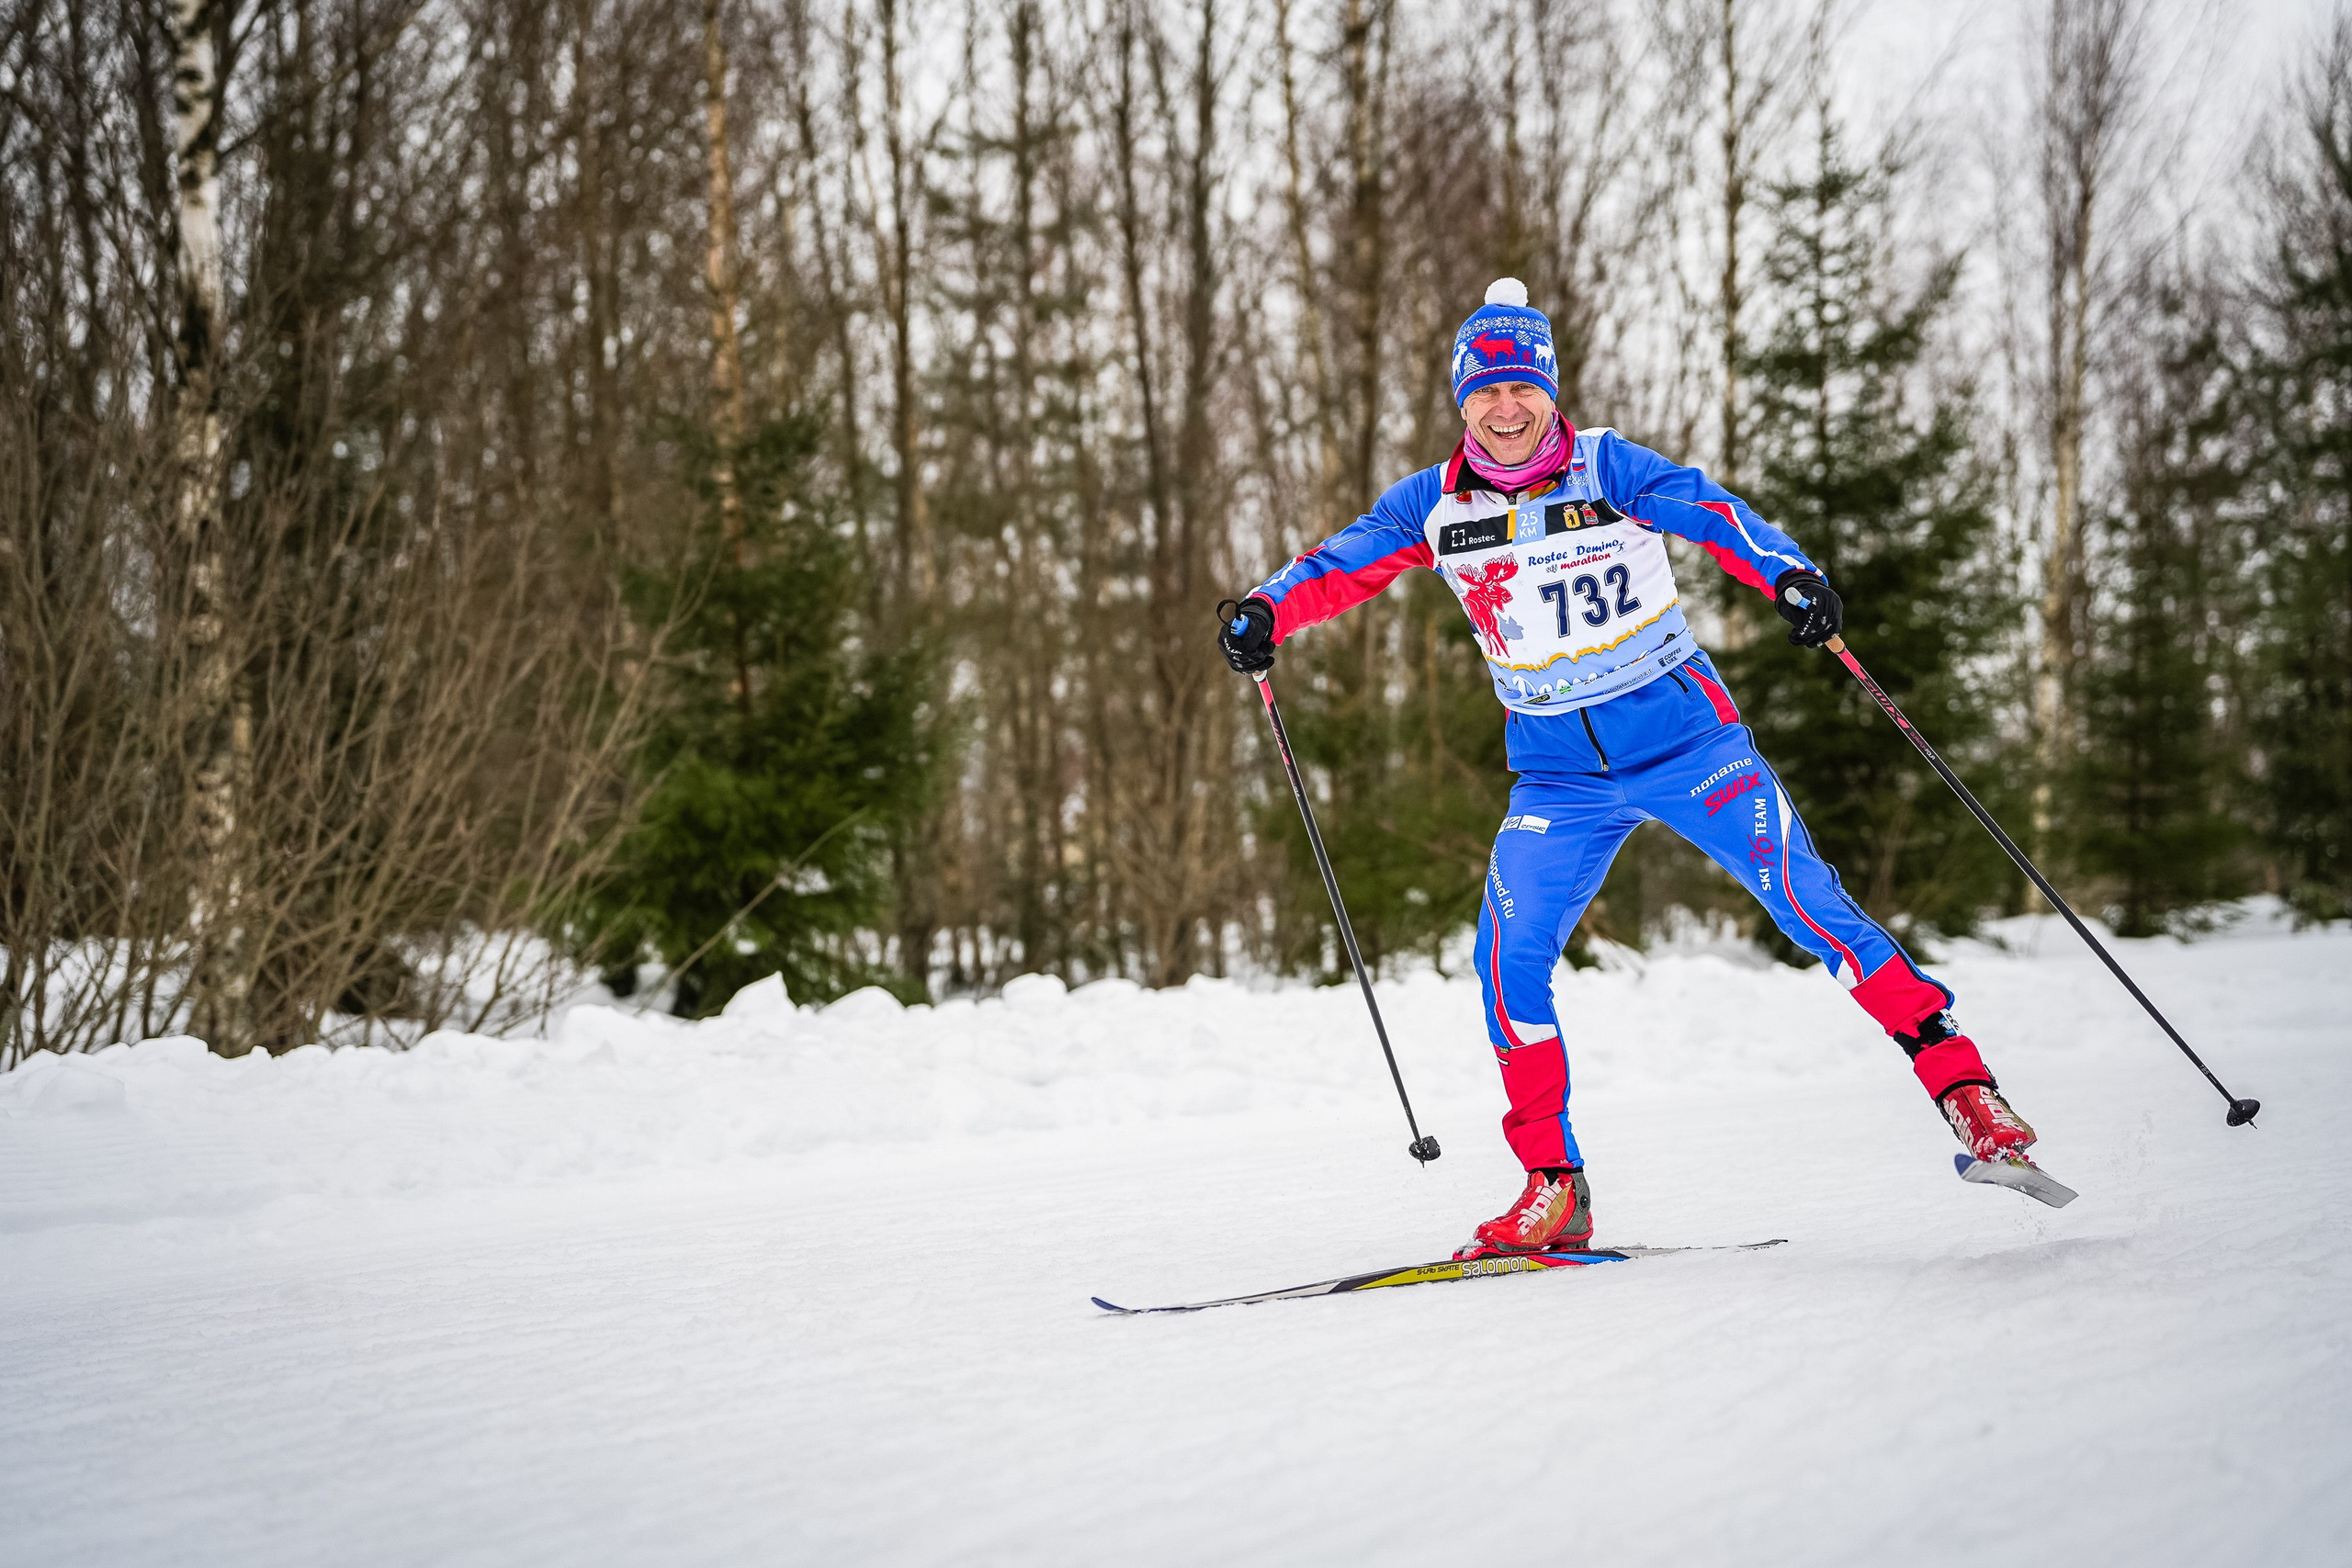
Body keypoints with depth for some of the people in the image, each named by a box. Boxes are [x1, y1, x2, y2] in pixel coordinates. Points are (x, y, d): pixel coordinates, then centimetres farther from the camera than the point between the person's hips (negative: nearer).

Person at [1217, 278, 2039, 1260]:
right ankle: (1552, 1189, 1)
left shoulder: (1607, 468, -8)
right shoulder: (1434, 505, 1)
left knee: (1806, 902, -13)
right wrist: (1266, 612, -19)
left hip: (1684, 736, -3)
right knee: (1510, 958, -11)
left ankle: (1960, 1085, -2)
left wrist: (1789, 576, -37)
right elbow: (1340, 566, 1)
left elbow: (1714, 514, -18)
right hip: (1557, 774, 3)